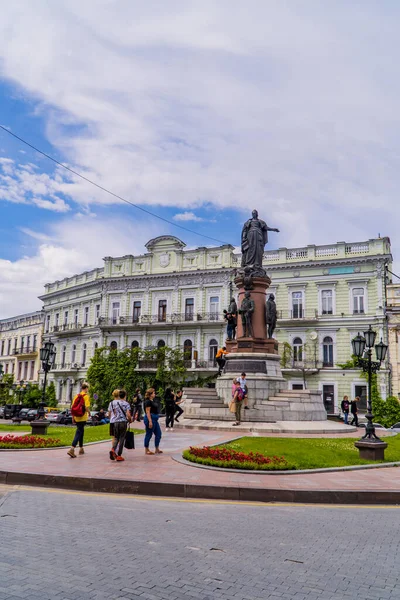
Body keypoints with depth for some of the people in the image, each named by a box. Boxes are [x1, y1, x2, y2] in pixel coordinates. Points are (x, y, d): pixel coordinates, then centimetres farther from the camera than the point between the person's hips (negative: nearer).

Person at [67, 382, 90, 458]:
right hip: (82, 417, -7)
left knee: (81, 432, 21)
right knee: (78, 433, -6)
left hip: (76, 417, 7)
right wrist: (89, 412, 2)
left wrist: (73, 417, 14)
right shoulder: (86, 396, -10)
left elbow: (72, 407, 9)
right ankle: (72, 450, -19)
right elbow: (86, 407, -18)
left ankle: (81, 449, 30)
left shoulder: (77, 395, 9)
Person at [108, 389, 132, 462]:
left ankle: (113, 449, -12)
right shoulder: (126, 403, -3)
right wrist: (130, 420, 8)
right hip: (122, 422, -3)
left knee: (116, 437, 15)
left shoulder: (112, 403, 8)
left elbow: (109, 414, 9)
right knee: (121, 439, 5)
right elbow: (128, 415, -11)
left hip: (114, 422, 3)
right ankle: (119, 455, 6)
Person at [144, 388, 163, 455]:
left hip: (155, 419, 10)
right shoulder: (148, 401, -15)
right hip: (150, 419, -10)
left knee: (158, 434, 11)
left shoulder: (152, 401, 14)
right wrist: (150, 421, -23)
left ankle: (157, 449, 19)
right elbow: (148, 412, -19)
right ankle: (146, 450, 10)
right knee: (149, 435, -1)